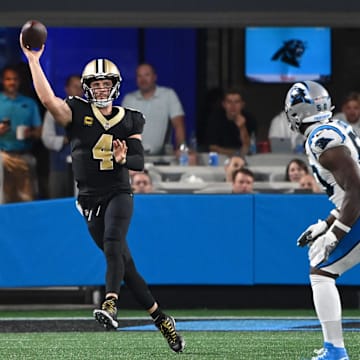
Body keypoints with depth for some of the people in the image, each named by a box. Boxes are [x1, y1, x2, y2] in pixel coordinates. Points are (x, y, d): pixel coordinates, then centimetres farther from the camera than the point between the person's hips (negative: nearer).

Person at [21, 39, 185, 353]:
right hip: (90, 200, 1)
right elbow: (48, 99, -16)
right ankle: (162, 320, 11)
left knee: (113, 244, -29)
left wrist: (124, 159, -17)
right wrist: (33, 61, -21)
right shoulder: (77, 113, 1)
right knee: (124, 262, 3)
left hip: (119, 194, -1)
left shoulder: (128, 121, 5)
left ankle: (111, 304, -46)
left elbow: (140, 161, 6)